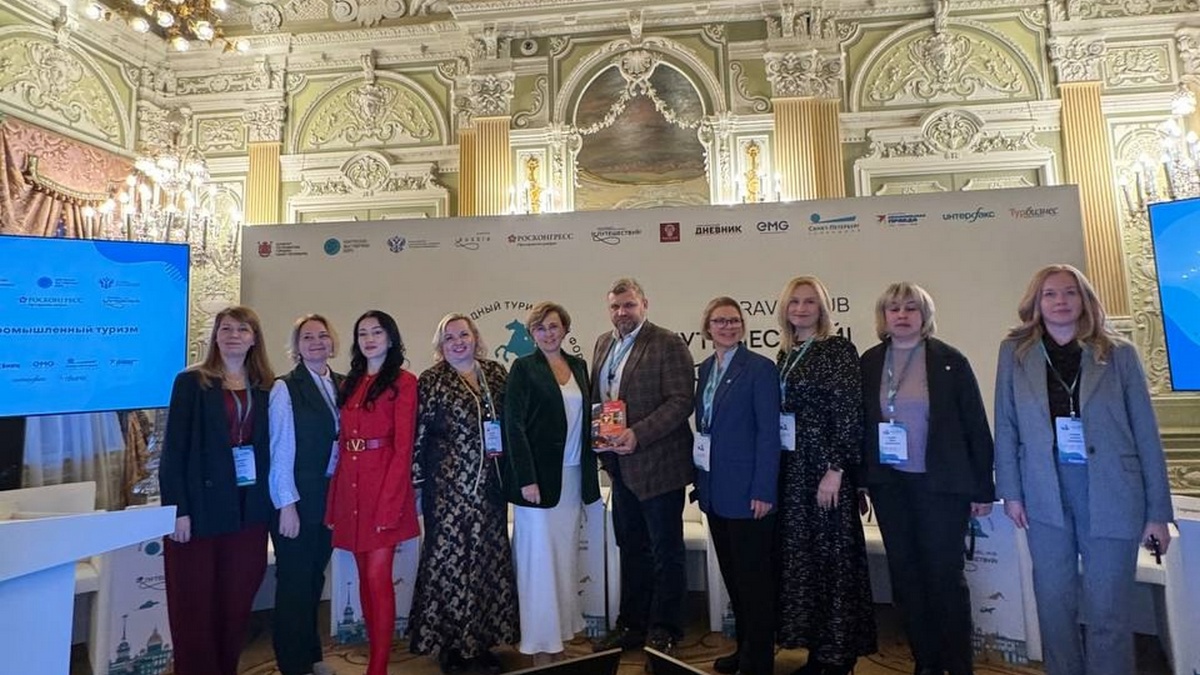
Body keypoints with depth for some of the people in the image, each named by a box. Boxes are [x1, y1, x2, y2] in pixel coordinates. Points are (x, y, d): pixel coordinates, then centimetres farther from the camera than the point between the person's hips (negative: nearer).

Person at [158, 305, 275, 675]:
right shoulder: (191, 382, -2)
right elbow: (173, 448, -6)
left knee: (238, 599, 12)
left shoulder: (265, 387, 7)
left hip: (250, 507, 3)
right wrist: (178, 508, -11)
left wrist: (271, 500, 2)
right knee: (195, 603, 6)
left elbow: (269, 446, 7)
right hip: (202, 505, -3)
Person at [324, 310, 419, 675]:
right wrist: (335, 497, 6)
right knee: (364, 576, 13)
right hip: (350, 487, 6)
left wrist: (390, 502, -16)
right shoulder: (350, 383, 14)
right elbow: (342, 443, 12)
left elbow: (403, 447, -10)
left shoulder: (403, 381, -6)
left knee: (378, 576, -5)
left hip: (384, 484, -6)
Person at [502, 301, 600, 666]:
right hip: (540, 475, -5)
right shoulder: (523, 368, -6)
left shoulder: (578, 365, 10)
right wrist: (526, 479, -17)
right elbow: (514, 426, -11)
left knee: (565, 557, 13)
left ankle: (560, 634, 27)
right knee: (540, 559, 2)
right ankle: (540, 645, 15)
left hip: (573, 475, 6)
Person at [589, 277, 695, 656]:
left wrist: (638, 434, -25)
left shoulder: (668, 344, -11)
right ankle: (631, 625, 34)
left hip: (658, 464, -6)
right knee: (631, 549, 19)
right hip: (621, 465, 7)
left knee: (666, 552, 8)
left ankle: (664, 631, 25)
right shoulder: (603, 344, 10)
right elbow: (596, 397, 17)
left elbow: (681, 402, -17)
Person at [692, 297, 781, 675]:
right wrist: (700, 477, 11)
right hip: (715, 490, 7)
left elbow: (769, 432, -14)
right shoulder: (705, 368, 10)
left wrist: (764, 490, -18)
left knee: (754, 579, 6)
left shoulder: (760, 368, -10)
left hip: (747, 491, -7)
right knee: (732, 576, 17)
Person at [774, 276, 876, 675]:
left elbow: (850, 412, -13)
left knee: (833, 557, 3)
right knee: (799, 556, 12)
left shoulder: (838, 349, -7)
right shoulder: (785, 354, 12)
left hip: (824, 467, -7)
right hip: (790, 468, 7)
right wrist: (775, 468, 12)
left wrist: (835, 469, -18)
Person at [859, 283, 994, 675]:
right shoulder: (869, 363, 4)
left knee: (945, 575, 3)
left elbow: (975, 425, -3)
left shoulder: (949, 361, -3)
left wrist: (983, 488, -5)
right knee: (905, 576, 11)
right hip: (888, 484, 3)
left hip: (940, 484, -3)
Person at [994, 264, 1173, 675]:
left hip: (1111, 497, -1)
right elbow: (1005, 424, 4)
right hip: (1045, 496, 1)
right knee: (1054, 605, 11)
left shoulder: (1118, 353, 2)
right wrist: (1010, 491, -1)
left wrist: (1158, 511, 0)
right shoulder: (1015, 352, 3)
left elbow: (1145, 433, 2)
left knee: (1107, 612, 5)